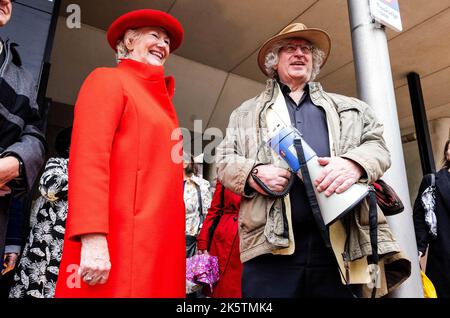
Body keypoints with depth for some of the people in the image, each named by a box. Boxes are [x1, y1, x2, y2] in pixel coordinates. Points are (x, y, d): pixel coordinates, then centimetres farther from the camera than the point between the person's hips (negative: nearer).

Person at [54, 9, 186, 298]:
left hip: (160, 241, 7)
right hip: (120, 240, -7)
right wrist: (92, 237, -22)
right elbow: (88, 158, -12)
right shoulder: (108, 80, 1)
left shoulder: (160, 98, 21)